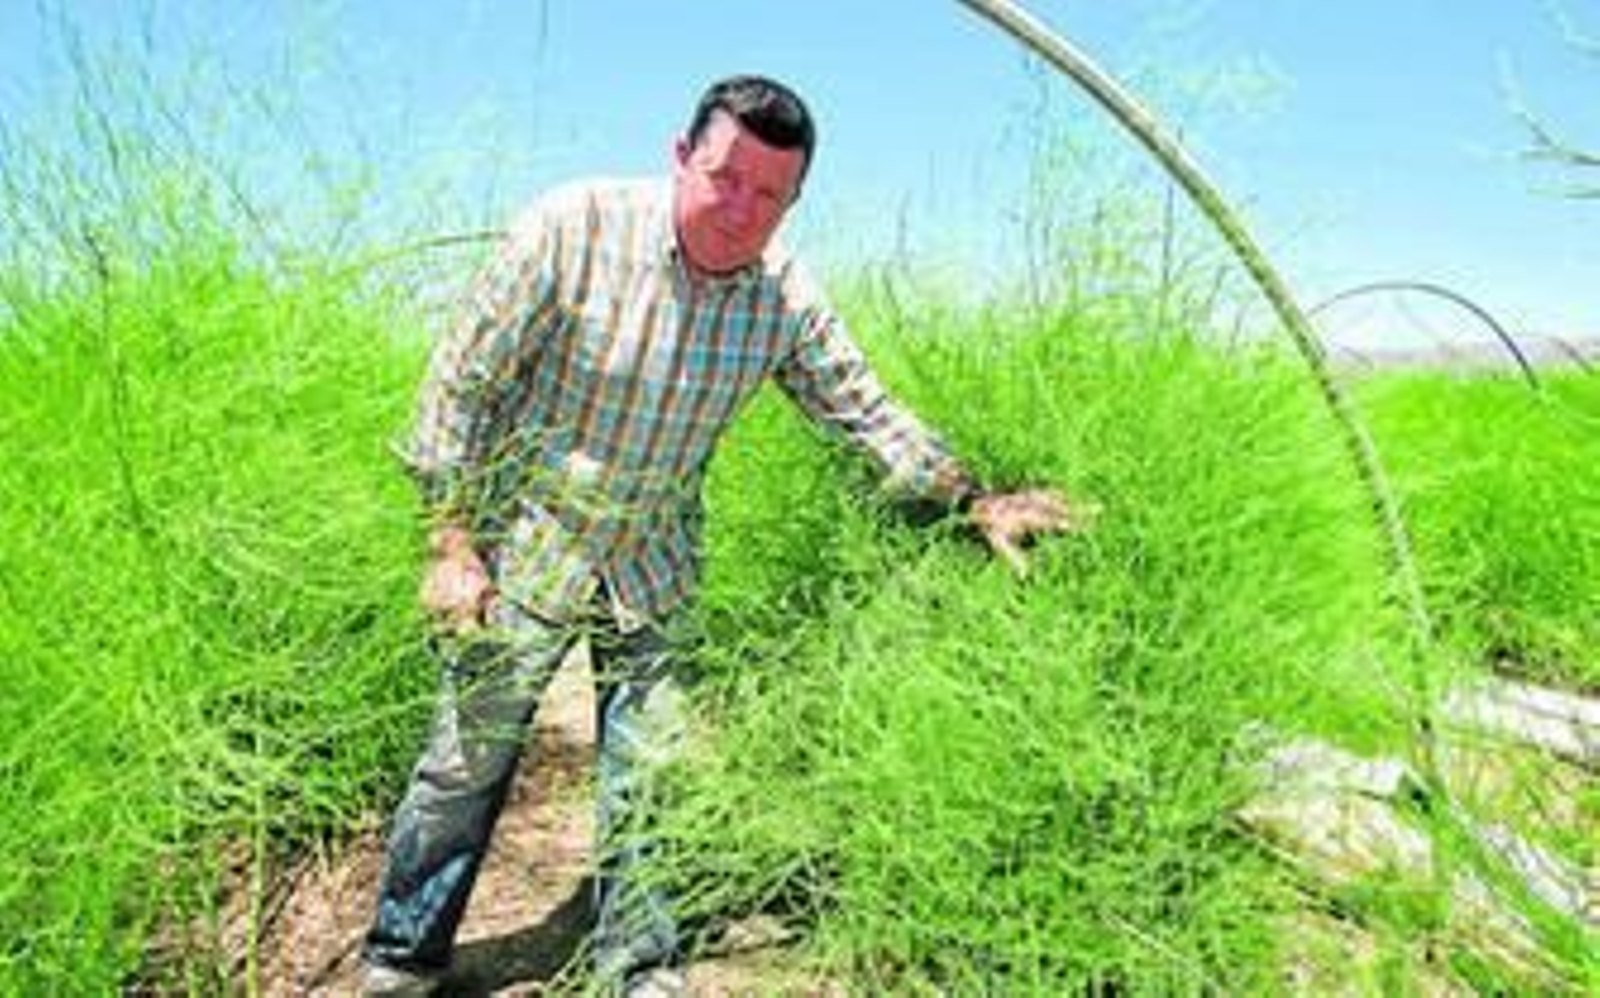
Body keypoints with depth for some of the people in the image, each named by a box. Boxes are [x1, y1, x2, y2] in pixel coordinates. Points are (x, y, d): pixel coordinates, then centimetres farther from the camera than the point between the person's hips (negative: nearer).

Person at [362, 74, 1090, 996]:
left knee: (650, 777, 10)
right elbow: (463, 382, -13)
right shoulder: (575, 228, -19)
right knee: (467, 765, 9)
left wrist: (978, 502, -5)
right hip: (526, 555, -2)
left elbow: (868, 411, 3)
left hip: (657, 573, 3)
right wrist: (453, 545, -13)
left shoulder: (786, 299, -9)